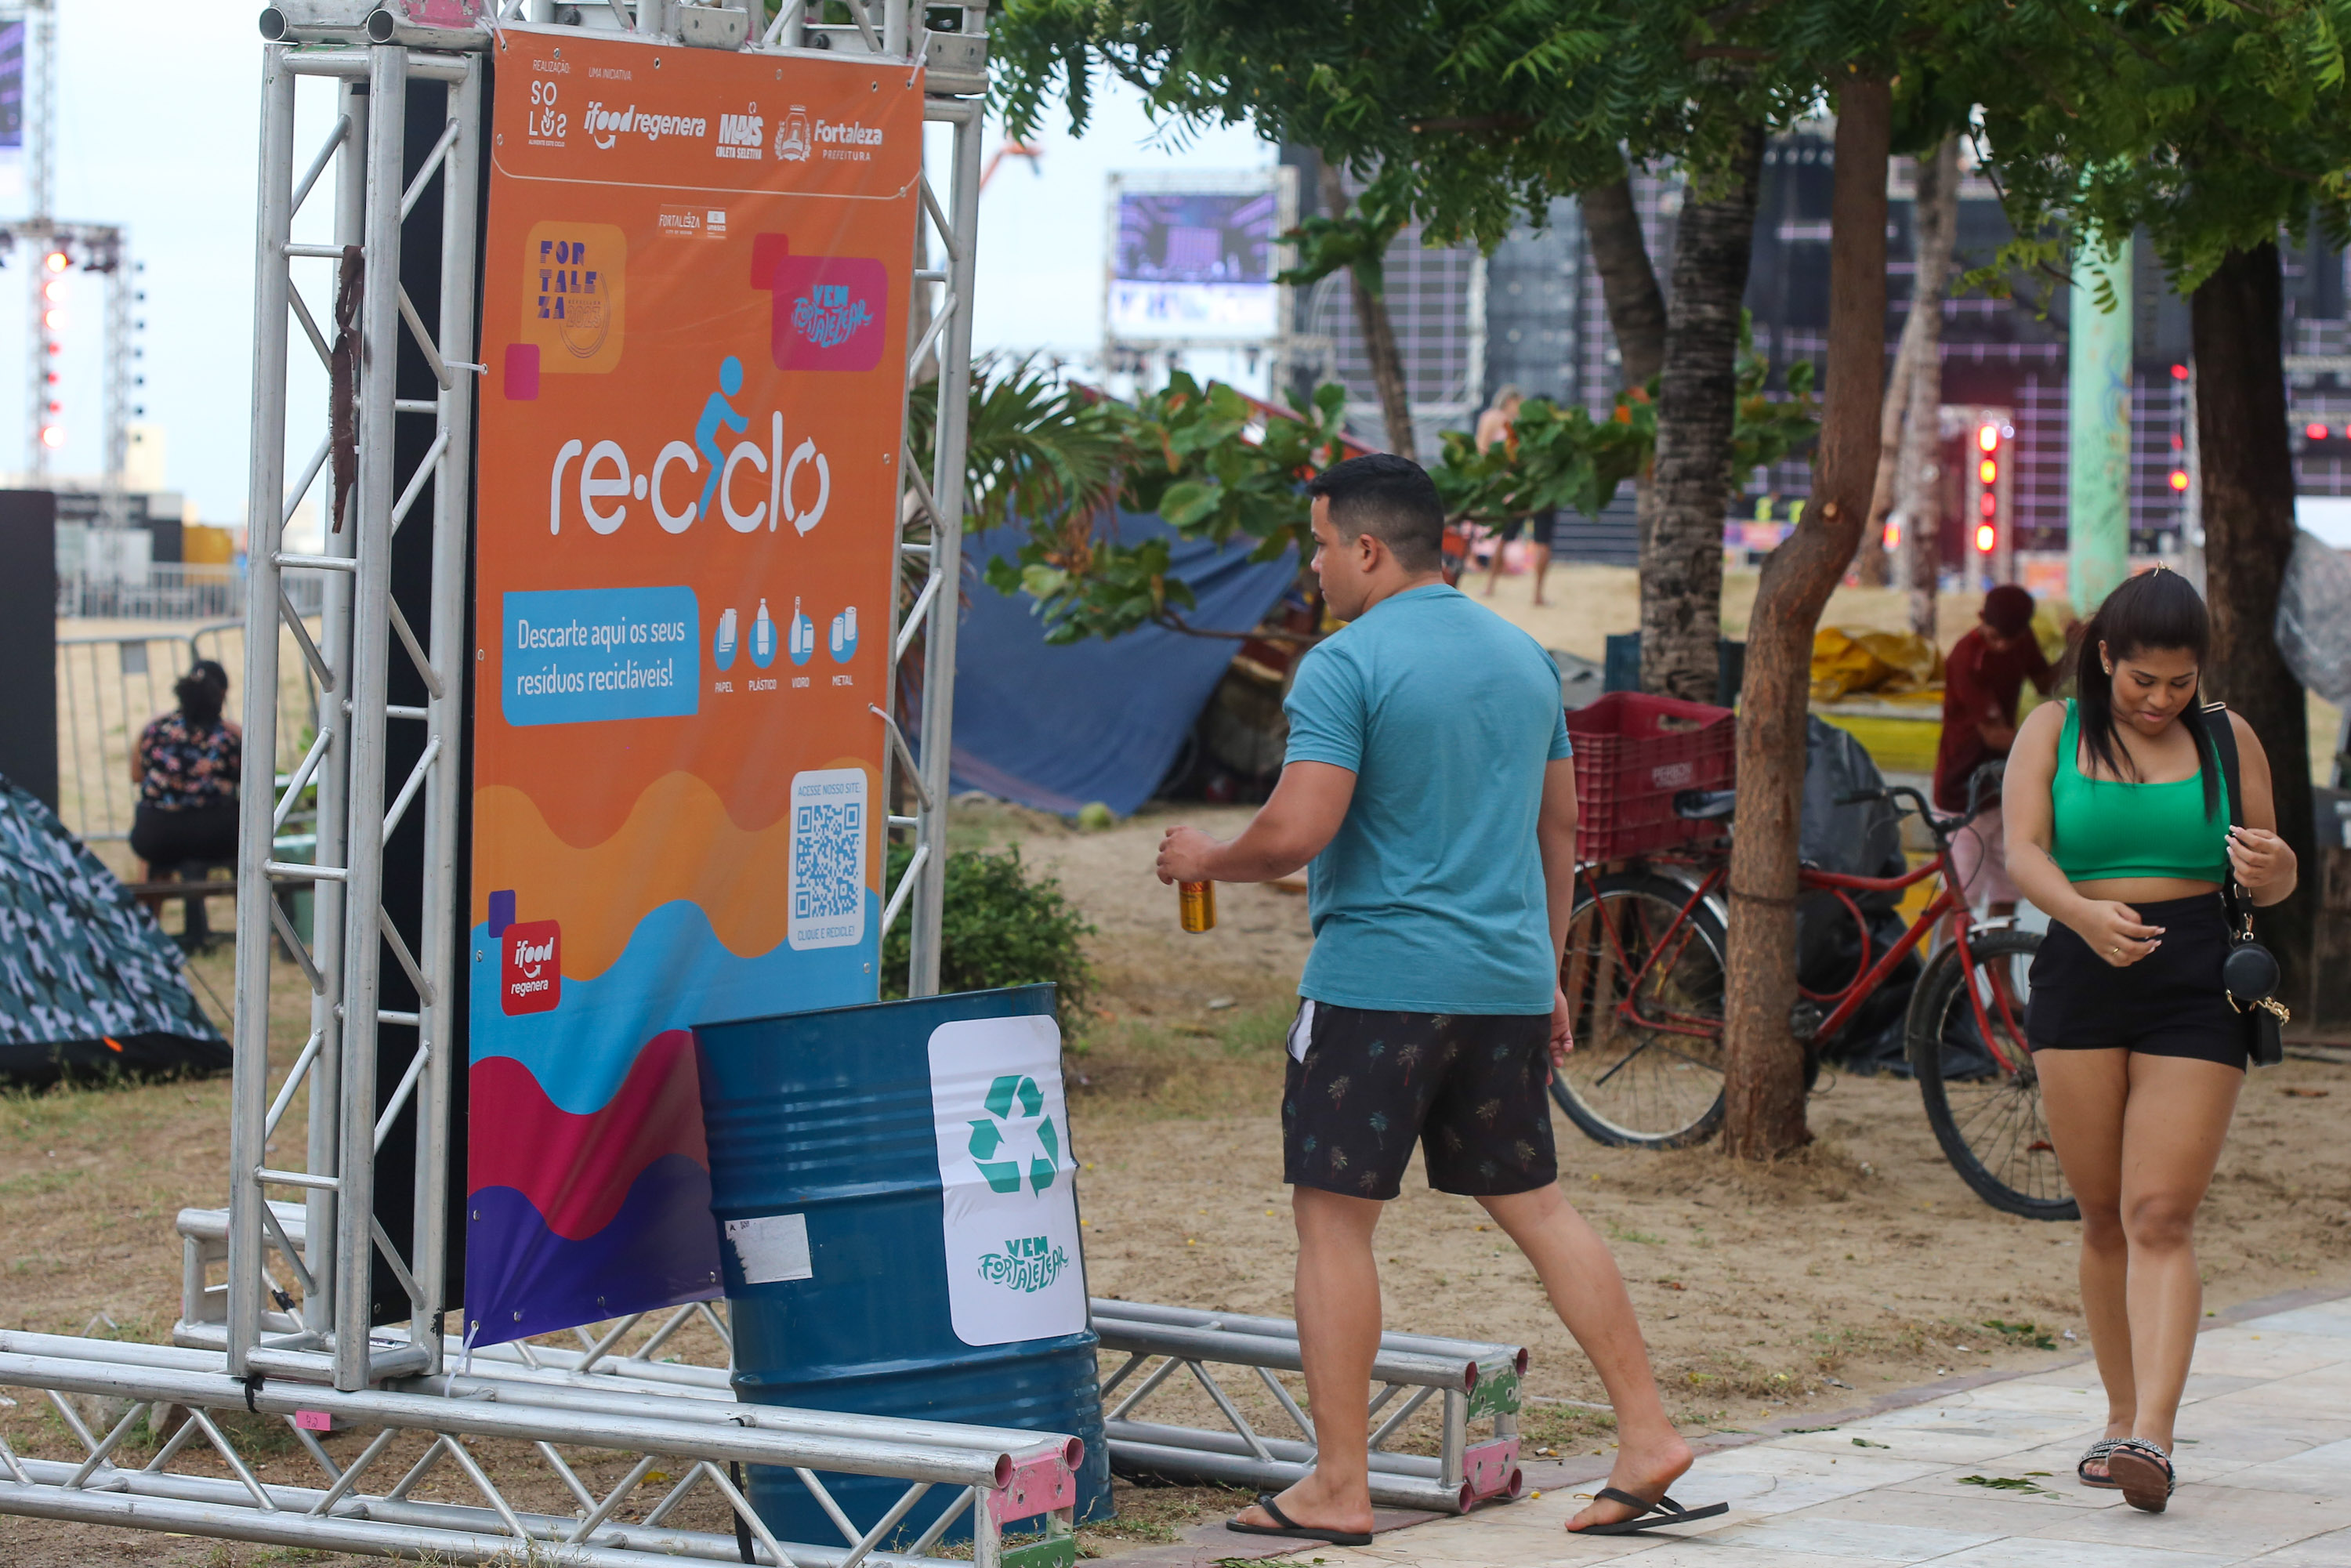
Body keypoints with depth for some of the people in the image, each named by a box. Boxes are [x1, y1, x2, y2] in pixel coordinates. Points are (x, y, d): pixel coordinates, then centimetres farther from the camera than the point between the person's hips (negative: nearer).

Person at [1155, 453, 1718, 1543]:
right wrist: (1548, 969, 26)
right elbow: (1561, 823, 18)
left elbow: (1297, 833, -18)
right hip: (1506, 985, 7)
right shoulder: (1525, 657, 13)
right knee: (1534, 1206, 13)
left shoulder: (1346, 666, -11)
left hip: (1377, 982, -7)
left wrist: (1206, 860, 1)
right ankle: (1648, 1438, 9)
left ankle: (1338, 1487, 1)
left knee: (1333, 1220, 1)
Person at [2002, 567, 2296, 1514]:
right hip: (2081, 979, 1)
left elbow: (2266, 882, 12)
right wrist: (2084, 912, -26)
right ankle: (2121, 1417, 20)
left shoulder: (2226, 739, 9)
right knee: (2104, 1219, 7)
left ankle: (2153, 1437, -20)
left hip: (2195, 985, -1)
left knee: (2160, 1219, -11)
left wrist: (2272, 871, -14)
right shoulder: (2053, 733, 7)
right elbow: (2023, 850, -6)